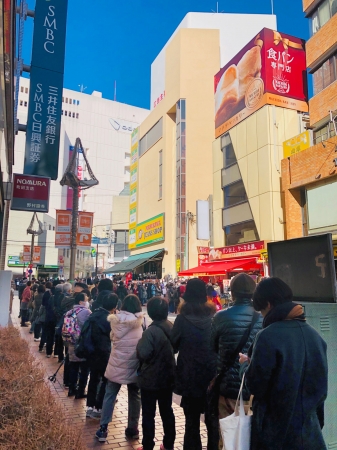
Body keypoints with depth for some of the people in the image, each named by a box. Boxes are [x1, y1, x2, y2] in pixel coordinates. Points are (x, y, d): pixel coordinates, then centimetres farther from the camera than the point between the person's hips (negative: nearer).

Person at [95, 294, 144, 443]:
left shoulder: (116, 320, -7)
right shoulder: (141, 322, -11)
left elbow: (112, 337, 8)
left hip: (116, 365, 1)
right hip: (134, 366, 0)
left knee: (109, 395, 14)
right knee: (134, 397, 16)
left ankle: (103, 429, 18)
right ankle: (132, 428, 24)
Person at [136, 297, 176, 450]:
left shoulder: (151, 331, -23)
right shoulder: (172, 327, -1)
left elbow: (143, 354, -25)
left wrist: (140, 344, -8)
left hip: (150, 379, -6)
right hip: (168, 377, 6)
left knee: (148, 414, 8)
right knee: (167, 411, 18)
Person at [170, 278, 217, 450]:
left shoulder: (183, 318, -13)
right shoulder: (214, 316, -5)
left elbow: (173, 344, -2)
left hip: (190, 376, -2)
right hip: (213, 375, 3)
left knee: (192, 420, 13)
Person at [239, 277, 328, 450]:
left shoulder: (268, 336, -22)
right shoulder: (314, 334, -1)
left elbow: (255, 385, -16)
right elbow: (320, 384, 9)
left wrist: (245, 363, 2)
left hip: (276, 428, -5)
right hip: (309, 427, 6)